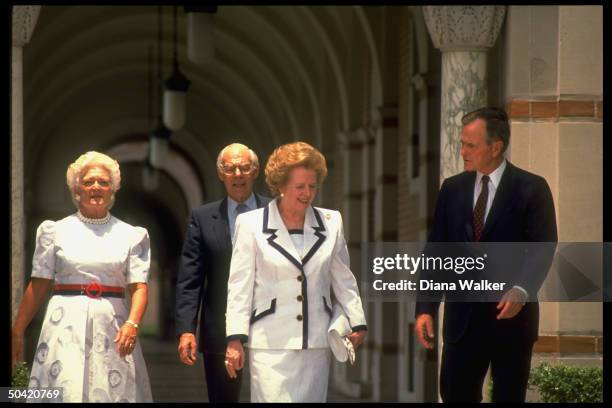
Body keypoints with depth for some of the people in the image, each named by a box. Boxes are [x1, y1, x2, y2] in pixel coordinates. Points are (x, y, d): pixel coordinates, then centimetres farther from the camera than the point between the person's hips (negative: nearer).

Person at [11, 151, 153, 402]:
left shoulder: (131, 235, 9)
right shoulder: (55, 231, 8)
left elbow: (139, 286, 1)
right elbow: (38, 286, 7)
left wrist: (132, 323, -17)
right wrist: (17, 332, 4)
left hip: (111, 327, 1)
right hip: (66, 324, -1)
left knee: (115, 392, -2)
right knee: (65, 390, -10)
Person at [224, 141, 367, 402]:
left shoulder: (331, 223, 8)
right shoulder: (251, 224, 0)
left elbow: (343, 280, 16)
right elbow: (240, 286, 0)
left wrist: (357, 323, 13)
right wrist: (235, 339, -3)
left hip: (316, 344, 3)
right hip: (271, 343, -3)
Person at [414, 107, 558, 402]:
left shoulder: (532, 189, -4)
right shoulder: (452, 189, 8)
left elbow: (543, 248, -9)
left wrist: (521, 290, -25)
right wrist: (425, 308, -1)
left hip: (512, 314, -3)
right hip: (462, 315, 3)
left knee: (509, 398, 6)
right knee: (455, 394, -1)